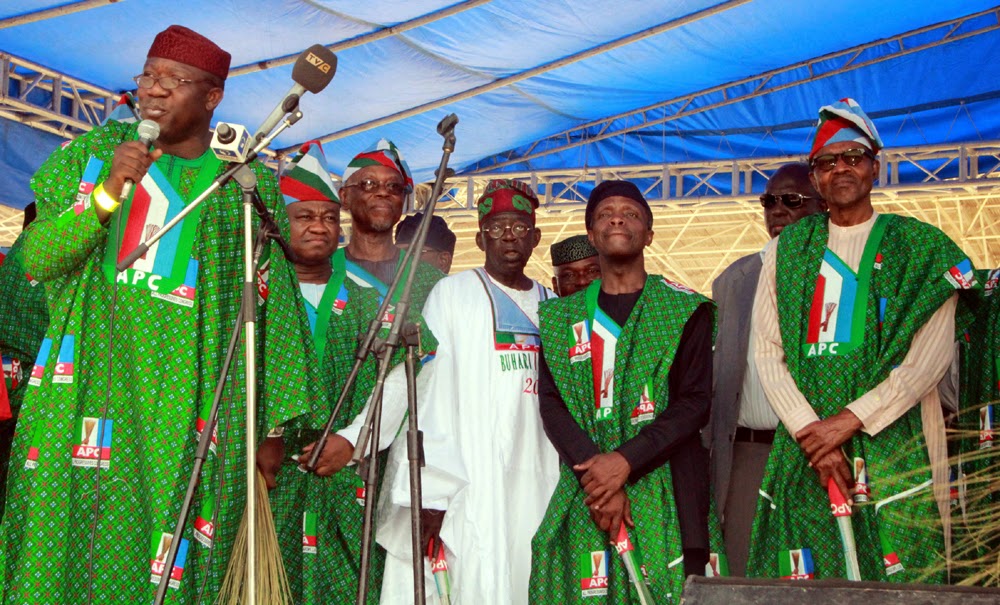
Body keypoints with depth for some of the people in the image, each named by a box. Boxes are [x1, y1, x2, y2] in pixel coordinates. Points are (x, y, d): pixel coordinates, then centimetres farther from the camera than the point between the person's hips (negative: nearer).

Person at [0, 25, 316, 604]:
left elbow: (276, 308, 5)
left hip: (186, 397, -1)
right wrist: (108, 190, -11)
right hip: (92, 379, 1)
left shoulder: (250, 186, 7)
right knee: (68, 531, -3)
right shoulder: (97, 151, 11)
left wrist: (280, 423, 1)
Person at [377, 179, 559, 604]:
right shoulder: (452, 294, 1)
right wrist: (430, 489, -13)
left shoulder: (550, 306, 16)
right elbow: (428, 390, -6)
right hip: (471, 482, -4)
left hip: (538, 481, 5)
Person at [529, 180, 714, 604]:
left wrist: (624, 461, -14)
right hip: (583, 495, 2)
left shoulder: (685, 310, 6)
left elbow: (696, 402, -3)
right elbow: (551, 402, 3)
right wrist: (595, 471, -12)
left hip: (664, 490, -2)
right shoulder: (560, 317, 13)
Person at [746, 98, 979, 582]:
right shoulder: (788, 250, 12)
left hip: (893, 447, -2)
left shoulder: (919, 247, 5)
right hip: (804, 449, 2)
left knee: (895, 579, -5)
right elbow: (767, 351, 4)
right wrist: (809, 430, -10)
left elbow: (930, 357, -4)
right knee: (802, 581, 0)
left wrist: (847, 421, -12)